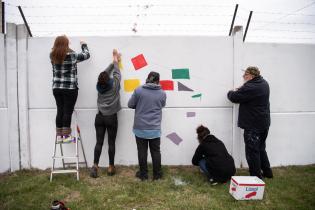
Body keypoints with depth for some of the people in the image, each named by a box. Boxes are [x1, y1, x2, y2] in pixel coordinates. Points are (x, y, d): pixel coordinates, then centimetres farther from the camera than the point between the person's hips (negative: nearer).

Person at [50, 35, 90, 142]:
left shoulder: (53, 56, 3)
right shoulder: (72, 55, -9)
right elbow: (86, 55, 5)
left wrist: (62, 39, 33)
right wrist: (83, 44, 23)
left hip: (56, 88, 5)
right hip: (70, 88, -5)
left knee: (60, 111, 11)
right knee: (68, 112, 1)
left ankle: (59, 135, 17)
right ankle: (66, 135, 6)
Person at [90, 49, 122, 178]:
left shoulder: (99, 85, 0)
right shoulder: (114, 84, -9)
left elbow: (105, 72, 13)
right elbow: (117, 73, 7)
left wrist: (114, 61, 22)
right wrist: (116, 61, 23)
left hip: (100, 117, 3)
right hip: (111, 118, -3)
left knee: (99, 142, 6)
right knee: (111, 143, 5)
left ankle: (95, 166, 4)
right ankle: (111, 167, 14)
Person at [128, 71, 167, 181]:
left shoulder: (138, 90, -9)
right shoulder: (162, 93, -4)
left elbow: (130, 104, 0)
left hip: (140, 128, -1)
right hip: (155, 129, 1)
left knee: (142, 152, 12)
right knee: (155, 151, 15)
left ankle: (143, 174, 25)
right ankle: (157, 175, 26)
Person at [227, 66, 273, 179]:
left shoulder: (250, 88, -25)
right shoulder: (264, 83, 6)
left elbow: (234, 97, -17)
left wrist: (231, 92, 4)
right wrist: (241, 90, 3)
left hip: (253, 125, -9)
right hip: (264, 123, 10)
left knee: (252, 151, 3)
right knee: (261, 148, 23)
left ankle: (256, 176, 12)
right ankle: (267, 172, 34)